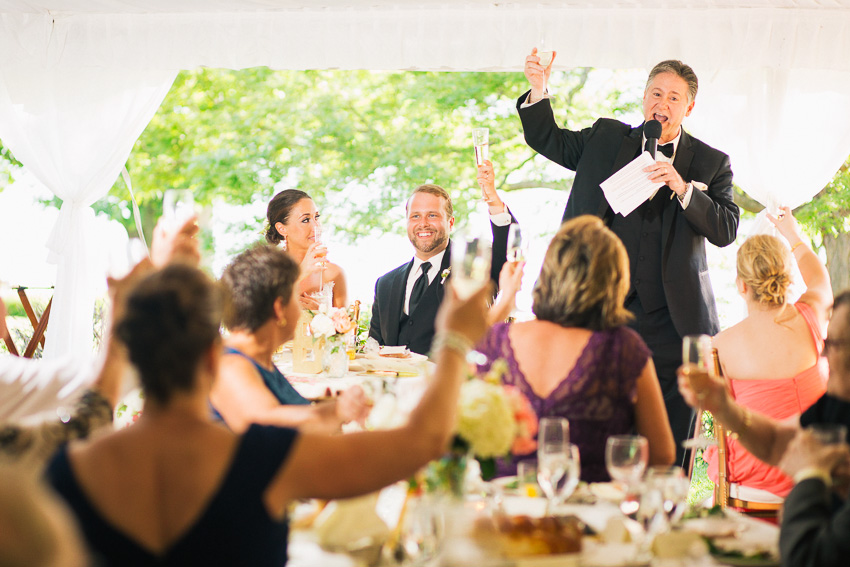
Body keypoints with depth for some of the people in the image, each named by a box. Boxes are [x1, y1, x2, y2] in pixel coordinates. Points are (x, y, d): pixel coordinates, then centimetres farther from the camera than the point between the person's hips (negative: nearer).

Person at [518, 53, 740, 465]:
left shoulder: (711, 163, 6)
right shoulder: (606, 139, 12)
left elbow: (726, 230, -4)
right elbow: (547, 140, 20)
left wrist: (682, 188, -18)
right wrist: (538, 90, 3)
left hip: (670, 327, -1)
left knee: (668, 455, 2)